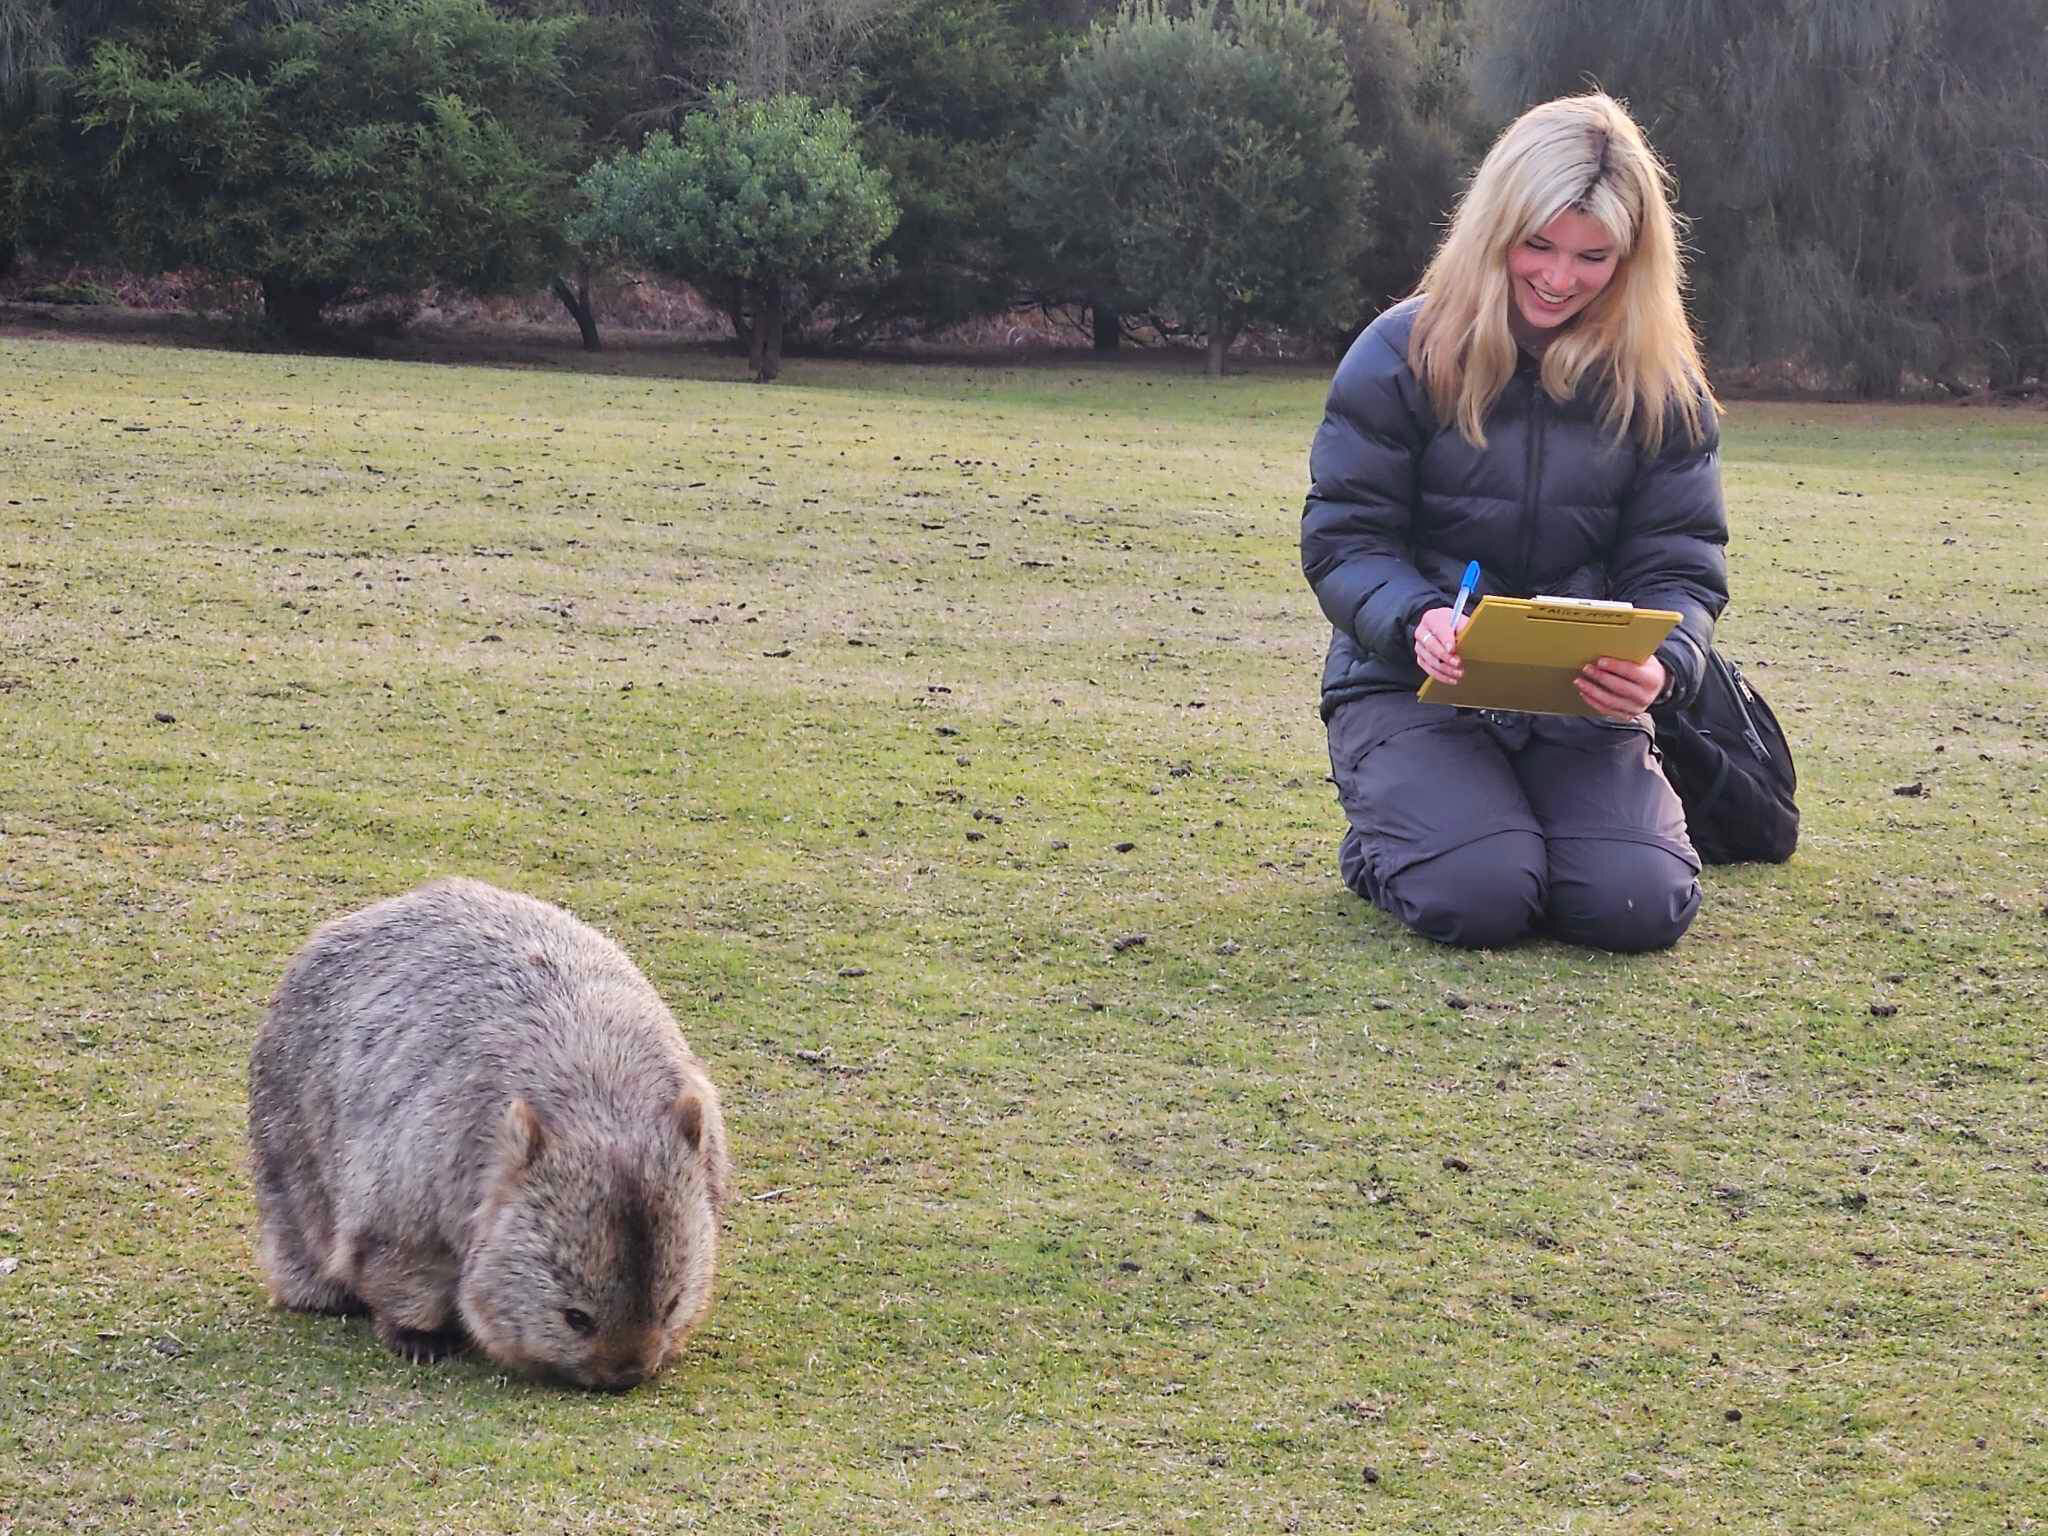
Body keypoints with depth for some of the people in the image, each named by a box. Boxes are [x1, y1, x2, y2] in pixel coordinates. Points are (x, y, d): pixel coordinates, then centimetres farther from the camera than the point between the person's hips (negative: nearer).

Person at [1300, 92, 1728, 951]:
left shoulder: (1663, 388, 2)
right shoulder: (1403, 357, -6)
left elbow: (1680, 568, 0)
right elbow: (1343, 541, -6)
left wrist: (1662, 663, -24)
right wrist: (1417, 620, -28)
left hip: (1581, 704, 2)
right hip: (1407, 685, -2)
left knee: (1638, 906, -22)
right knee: (1477, 898, -28)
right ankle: (1383, 837, 10)